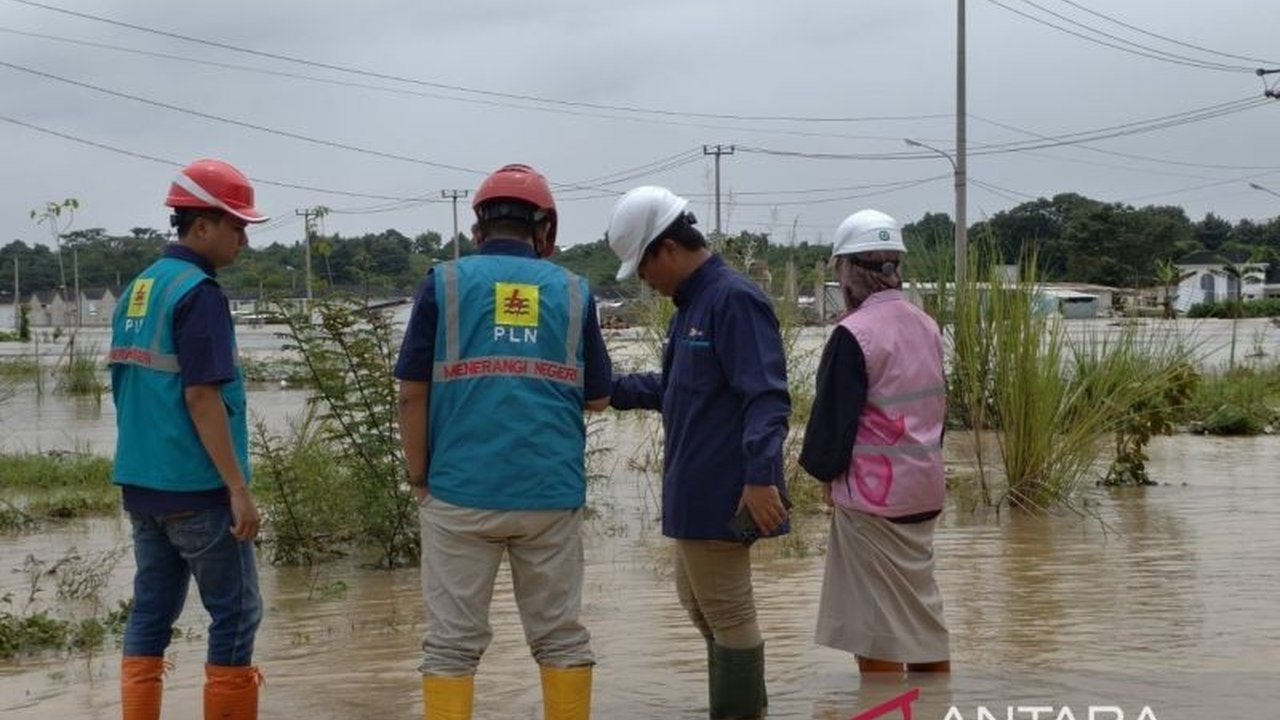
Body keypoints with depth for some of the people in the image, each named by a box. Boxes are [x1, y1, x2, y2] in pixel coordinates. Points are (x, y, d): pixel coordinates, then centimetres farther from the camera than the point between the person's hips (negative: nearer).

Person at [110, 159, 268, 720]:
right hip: (196, 488, -8)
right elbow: (201, 398, -19)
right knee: (235, 614, 2)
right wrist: (238, 488, -17)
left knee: (151, 611, 11)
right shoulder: (198, 294, -14)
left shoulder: (137, 289, 12)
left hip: (141, 484, 8)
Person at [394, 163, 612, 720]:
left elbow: (412, 393, -1)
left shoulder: (445, 282, 1)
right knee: (560, 635, 10)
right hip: (552, 492, 1)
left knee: (452, 641, 4)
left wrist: (419, 476, 8)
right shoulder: (572, 291, 6)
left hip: (461, 491, -1)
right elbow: (597, 398, 11)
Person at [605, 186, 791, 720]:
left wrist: (760, 476, -32)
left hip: (721, 491, -11)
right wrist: (611, 389, 17)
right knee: (698, 601, 21)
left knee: (726, 613, 0)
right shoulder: (692, 304, 13)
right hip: (695, 491, 11)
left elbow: (766, 397, -25)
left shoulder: (734, 299, -18)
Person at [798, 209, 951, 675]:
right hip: (924, 489, 7)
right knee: (923, 614, 16)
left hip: (874, 497, -7)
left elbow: (832, 418, -13)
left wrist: (822, 467, 4)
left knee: (878, 631, 2)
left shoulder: (854, 334, -17)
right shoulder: (926, 326, 5)